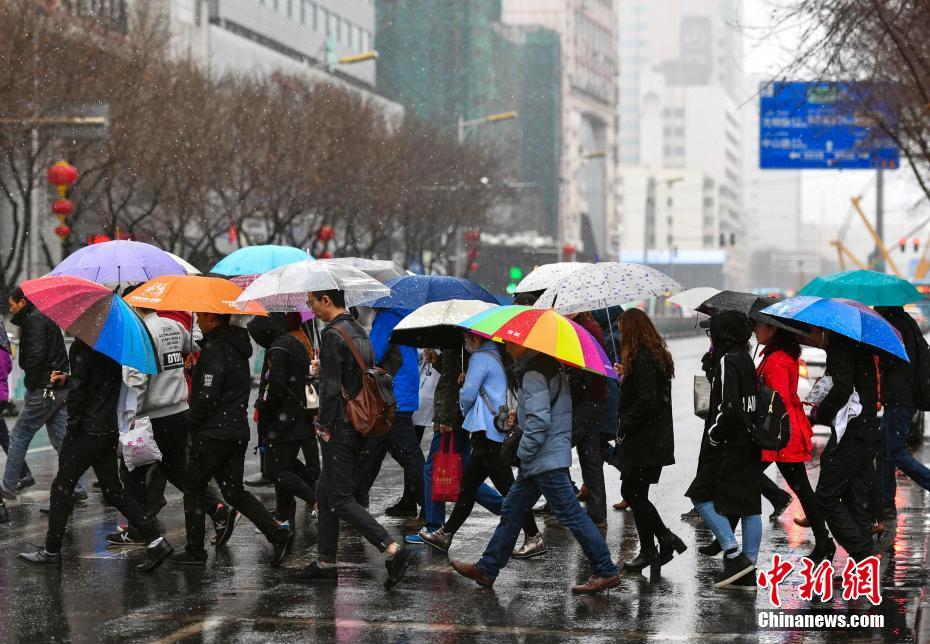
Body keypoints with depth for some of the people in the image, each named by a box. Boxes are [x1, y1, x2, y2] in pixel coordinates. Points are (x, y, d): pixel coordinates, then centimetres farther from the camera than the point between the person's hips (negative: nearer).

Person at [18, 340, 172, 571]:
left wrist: (73, 424, -6)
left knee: (61, 488, 6)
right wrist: (66, 379, 19)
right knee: (113, 491, 13)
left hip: (87, 431, -8)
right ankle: (155, 541, 5)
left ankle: (51, 551, 13)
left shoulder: (82, 346, -16)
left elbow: (78, 389, -18)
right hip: (109, 429, 8)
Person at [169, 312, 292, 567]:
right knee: (234, 491, 11)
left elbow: (208, 396, -21)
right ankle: (277, 534, -2)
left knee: (194, 489, 6)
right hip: (239, 430, 9)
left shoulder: (215, 349, -17)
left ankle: (194, 551, 11)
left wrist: (192, 420, -5)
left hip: (214, 432, -9)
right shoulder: (237, 344, 12)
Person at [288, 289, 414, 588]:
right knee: (325, 493, 16)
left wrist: (323, 425, -12)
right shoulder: (359, 331, 13)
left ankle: (394, 550, -16)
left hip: (339, 429, -10)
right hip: (358, 427, 10)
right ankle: (325, 564, 20)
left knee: (341, 501, -7)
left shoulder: (332, 335, -17)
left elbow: (331, 387, -20)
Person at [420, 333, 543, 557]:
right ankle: (446, 534, 20)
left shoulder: (480, 358, -11)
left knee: (506, 486, -7)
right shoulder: (498, 356, 16)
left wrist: (465, 410, 7)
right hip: (495, 432, 10)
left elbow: (468, 394, -12)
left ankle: (534, 537, -6)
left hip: (487, 432, -10)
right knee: (468, 484, 14)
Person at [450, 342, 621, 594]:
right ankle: (486, 569, 22)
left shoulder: (534, 373, -17)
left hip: (546, 460, -11)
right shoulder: (550, 365, 13)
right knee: (513, 510, 15)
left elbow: (539, 420, -24)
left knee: (571, 514, -7)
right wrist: (519, 413, 17)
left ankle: (606, 572, -4)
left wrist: (523, 453, -14)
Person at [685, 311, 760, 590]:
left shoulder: (726, 362, -14)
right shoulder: (747, 360, 13)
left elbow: (728, 407, -22)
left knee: (702, 495, -1)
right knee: (749, 503, 8)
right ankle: (748, 573, 10)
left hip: (729, 444, -9)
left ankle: (735, 556, -8)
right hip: (750, 444, 9)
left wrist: (713, 437, -13)